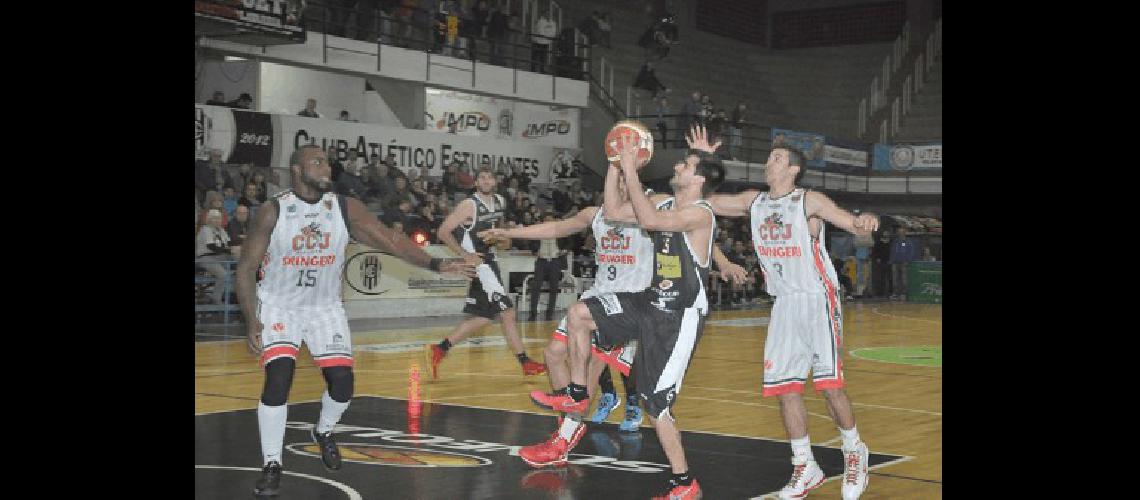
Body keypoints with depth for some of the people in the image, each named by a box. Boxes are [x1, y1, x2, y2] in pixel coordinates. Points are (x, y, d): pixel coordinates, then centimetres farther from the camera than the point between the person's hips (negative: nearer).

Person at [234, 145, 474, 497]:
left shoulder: (345, 208, -10)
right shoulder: (273, 212, -17)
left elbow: (391, 241, -12)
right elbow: (246, 268, -12)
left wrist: (435, 264, -26)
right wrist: (251, 321, -21)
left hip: (325, 307, 3)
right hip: (278, 305, -3)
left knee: (342, 383, -5)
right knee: (278, 380, -20)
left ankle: (323, 432, 30)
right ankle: (272, 467, -5)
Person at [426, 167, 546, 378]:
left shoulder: (500, 202, 6)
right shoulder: (469, 205, -16)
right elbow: (443, 232, -17)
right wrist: (465, 255, -18)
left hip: (488, 261, 9)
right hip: (477, 261, -9)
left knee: (482, 316, 11)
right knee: (507, 312, -9)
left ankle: (440, 349, 16)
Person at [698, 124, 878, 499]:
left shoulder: (810, 201, -9)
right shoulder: (754, 202, 7)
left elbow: (854, 225, -16)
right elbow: (704, 203, 12)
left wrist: (864, 222, -39)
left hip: (818, 300, -5)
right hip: (784, 304, 5)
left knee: (829, 384, -9)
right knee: (784, 387, 2)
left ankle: (854, 453, 14)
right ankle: (805, 468, 13)